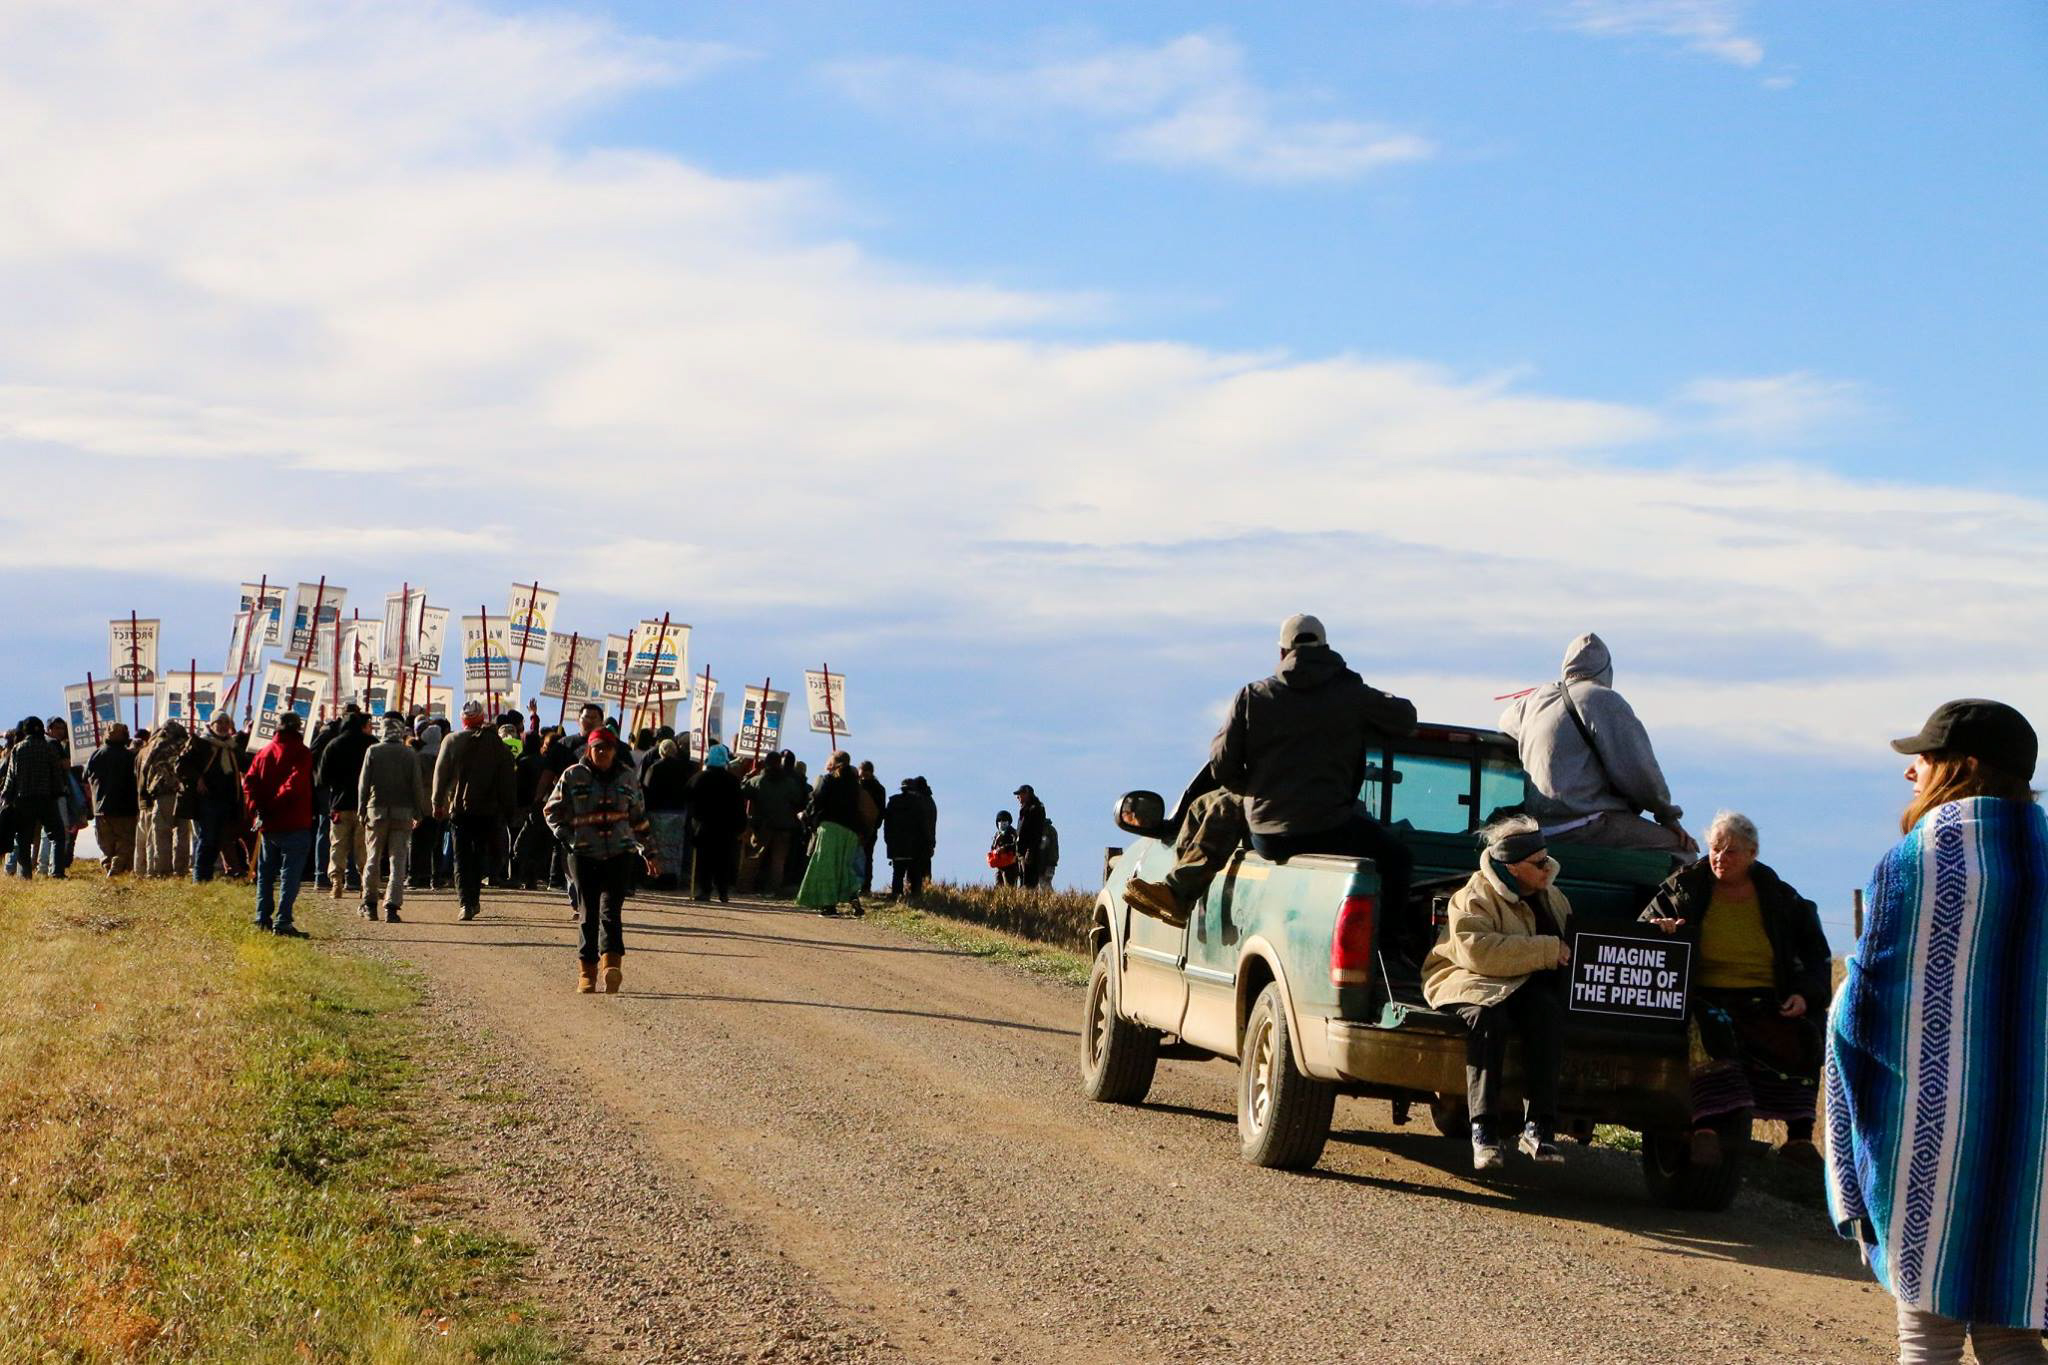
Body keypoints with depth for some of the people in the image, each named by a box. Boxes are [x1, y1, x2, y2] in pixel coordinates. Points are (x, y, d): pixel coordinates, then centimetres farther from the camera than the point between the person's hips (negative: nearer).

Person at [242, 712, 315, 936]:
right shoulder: (301, 753, -8)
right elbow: (294, 783, -20)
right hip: (293, 825, -6)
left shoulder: (265, 752, 10)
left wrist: (257, 809, -3)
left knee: (266, 873, 17)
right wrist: (275, 806, -12)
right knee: (290, 874, -5)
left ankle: (263, 918, 21)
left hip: (268, 825, 6)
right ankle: (282, 922, -12)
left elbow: (249, 781, 2)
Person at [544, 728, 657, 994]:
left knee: (611, 909, -13)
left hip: (620, 853, 0)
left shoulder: (627, 777, 10)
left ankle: (612, 965, -25)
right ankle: (586, 972, 7)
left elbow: (639, 818, 19)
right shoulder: (573, 776, 3)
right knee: (589, 914, 1)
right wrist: (569, 838, -2)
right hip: (584, 855, 0)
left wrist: (648, 854, 20)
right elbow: (553, 812, 10)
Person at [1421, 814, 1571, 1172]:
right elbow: (1478, 952, -26)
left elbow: (1571, 938, 33)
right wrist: (1547, 950, -23)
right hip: (1466, 982, -5)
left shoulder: (1550, 896, 15)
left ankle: (1538, 1127, -32)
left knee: (1547, 1008, -30)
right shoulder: (1474, 899, -9)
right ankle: (1483, 1130, -37)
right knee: (1487, 1013, -39)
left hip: (1526, 986, 5)